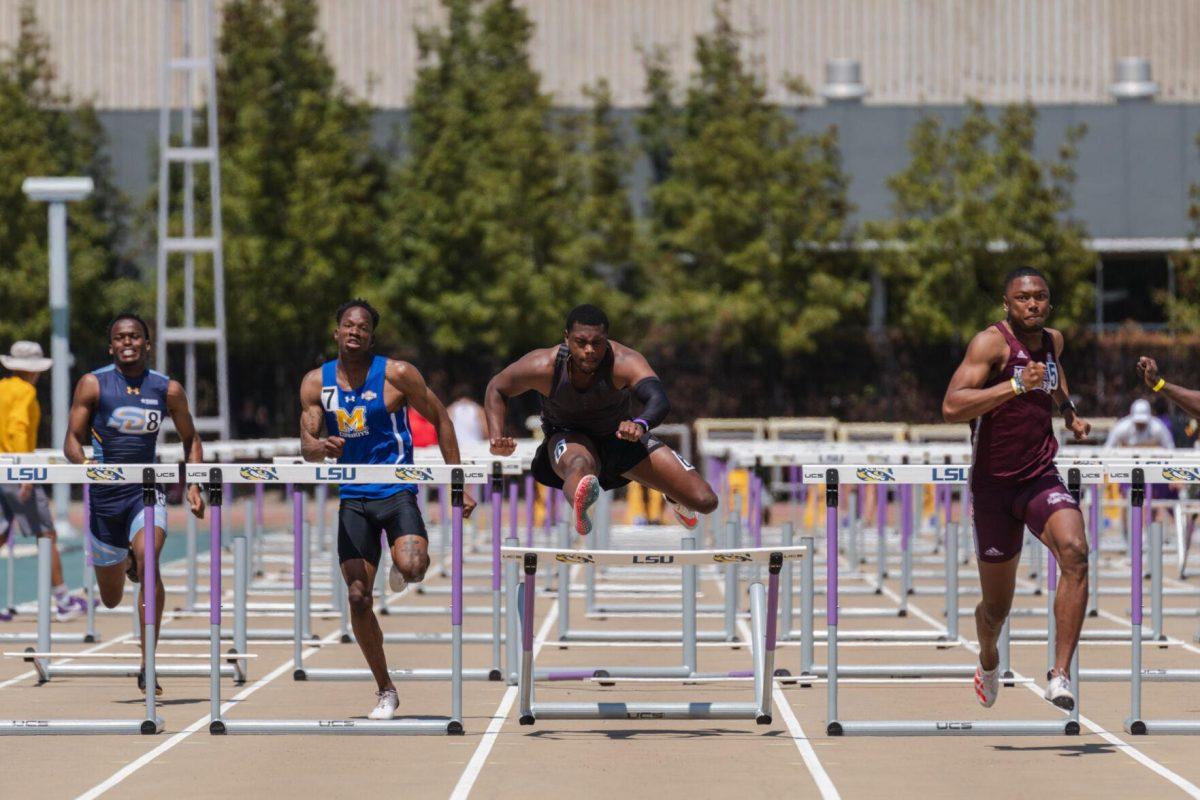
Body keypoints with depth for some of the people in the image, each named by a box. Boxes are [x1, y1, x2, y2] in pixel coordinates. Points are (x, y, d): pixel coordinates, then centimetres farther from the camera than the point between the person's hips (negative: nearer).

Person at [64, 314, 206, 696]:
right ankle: (124, 564, 51)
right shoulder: (93, 385, -1)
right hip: (105, 493, 1)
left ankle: (148, 666, -26)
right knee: (110, 598, 9)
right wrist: (83, 462, -22)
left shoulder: (168, 389, 3)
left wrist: (194, 486, 3)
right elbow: (72, 439, -1)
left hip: (148, 491, -1)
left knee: (147, 559, -29)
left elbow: (190, 440, 15)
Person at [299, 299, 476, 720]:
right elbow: (307, 447, 1)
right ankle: (385, 692, 12)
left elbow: (439, 418, 2)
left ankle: (405, 563, 12)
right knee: (358, 599, -4)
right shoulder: (316, 383, 2)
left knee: (411, 568, -29)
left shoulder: (396, 374, -7)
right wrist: (322, 446, -25)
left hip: (397, 491, -3)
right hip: (353, 497, 3)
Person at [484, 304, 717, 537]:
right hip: (569, 438, -1)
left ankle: (673, 496, 32)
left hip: (623, 437, 1)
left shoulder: (624, 362, -33)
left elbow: (659, 400, -50)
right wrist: (497, 440, -23)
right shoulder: (543, 366, -28)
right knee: (580, 465, -42)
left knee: (705, 501, 1)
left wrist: (640, 424, -72)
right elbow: (497, 389, -9)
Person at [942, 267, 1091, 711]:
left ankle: (1060, 676, -29)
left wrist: (1069, 413, 16)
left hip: (1042, 479, 4)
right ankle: (988, 660, 44)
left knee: (1075, 552, -28)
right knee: (997, 608, 7)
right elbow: (951, 408, -28)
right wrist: (1016, 385, -35)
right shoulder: (992, 342, -13)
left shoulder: (1052, 340, 7)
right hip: (993, 485, -4)